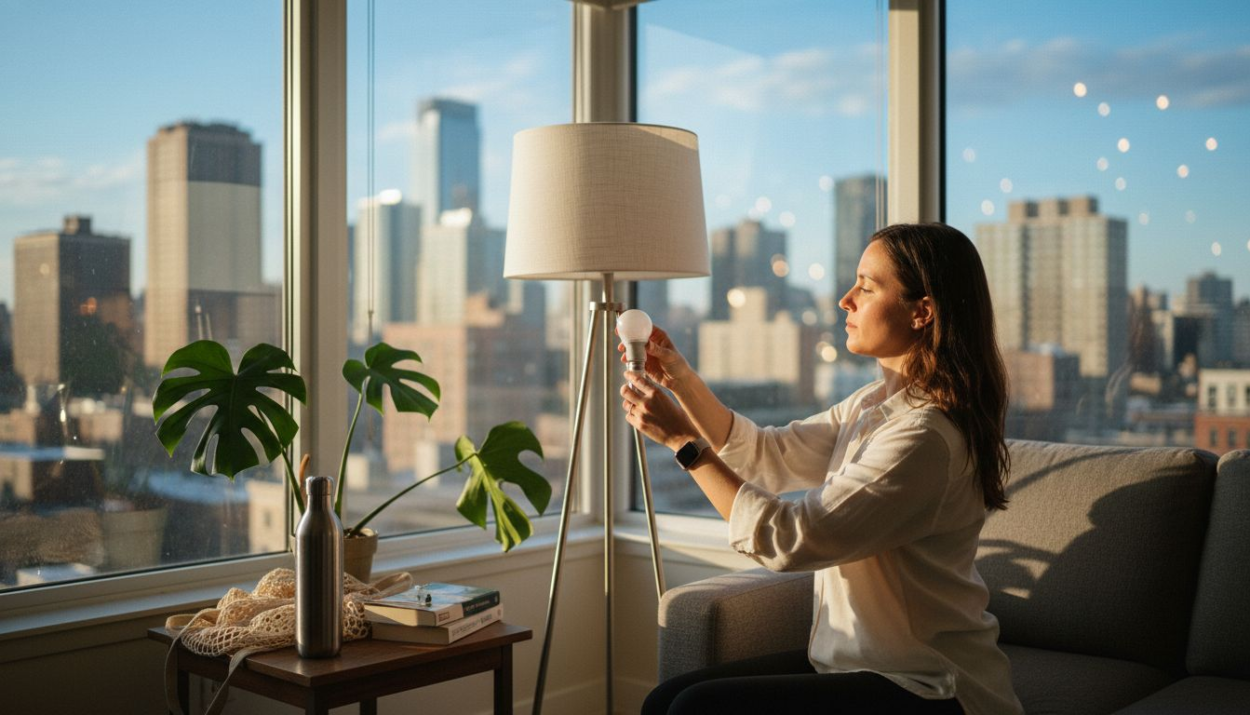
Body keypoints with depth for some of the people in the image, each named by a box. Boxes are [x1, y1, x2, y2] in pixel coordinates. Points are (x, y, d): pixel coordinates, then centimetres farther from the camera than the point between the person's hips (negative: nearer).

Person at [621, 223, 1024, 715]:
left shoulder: (926, 438, -24)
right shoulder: (876, 405, 7)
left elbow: (788, 540, -24)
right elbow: (767, 455, 14)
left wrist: (684, 441, -19)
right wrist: (679, 377, 3)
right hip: (852, 657, 9)